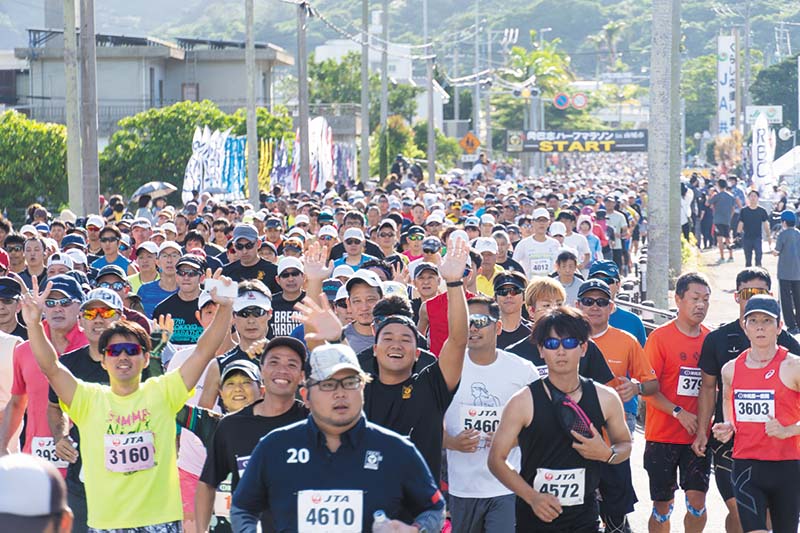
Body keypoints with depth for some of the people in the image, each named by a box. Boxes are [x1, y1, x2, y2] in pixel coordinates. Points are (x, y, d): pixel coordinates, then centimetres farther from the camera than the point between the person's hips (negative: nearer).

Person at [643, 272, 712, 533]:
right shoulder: (660, 337, -7)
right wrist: (679, 413, -18)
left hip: (698, 435, 3)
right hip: (662, 435, -3)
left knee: (697, 500, -3)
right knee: (663, 505, 5)